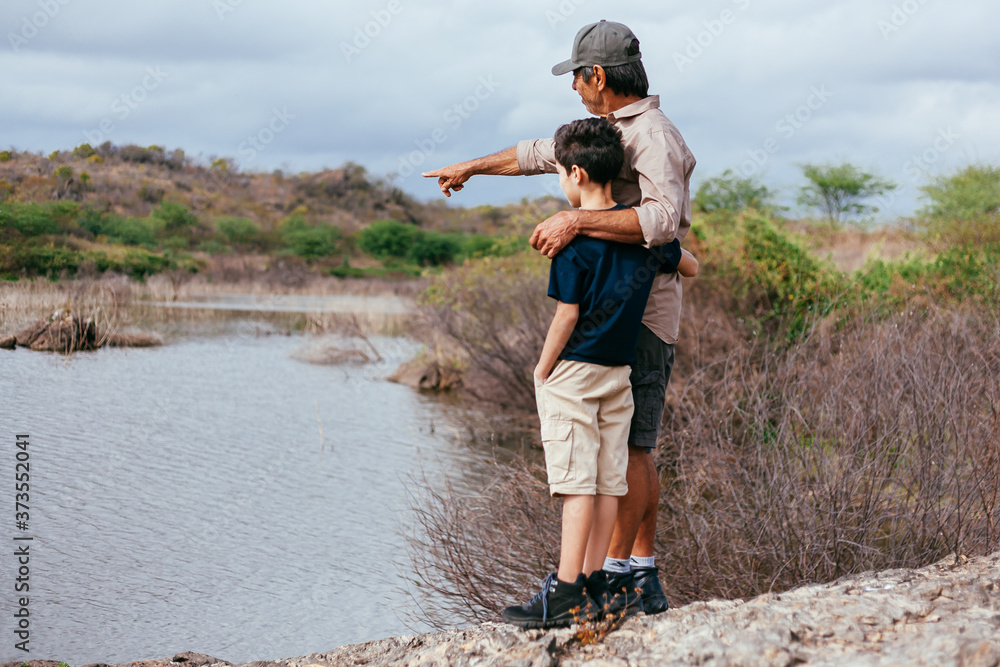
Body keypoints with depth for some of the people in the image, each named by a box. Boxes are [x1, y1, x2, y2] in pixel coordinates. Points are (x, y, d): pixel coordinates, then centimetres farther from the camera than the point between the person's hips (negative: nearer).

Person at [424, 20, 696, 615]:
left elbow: (661, 218, -33)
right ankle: (644, 578, 14)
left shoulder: (653, 137, -15)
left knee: (626, 448, -8)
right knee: (635, 451, 10)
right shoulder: (609, 130, 16)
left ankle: (615, 577, -4)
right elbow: (544, 154, 31)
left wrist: (575, 221, -36)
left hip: (639, 312, -10)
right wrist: (472, 167, 41)